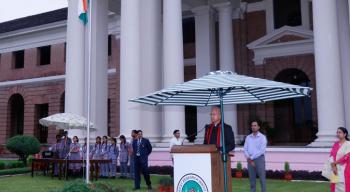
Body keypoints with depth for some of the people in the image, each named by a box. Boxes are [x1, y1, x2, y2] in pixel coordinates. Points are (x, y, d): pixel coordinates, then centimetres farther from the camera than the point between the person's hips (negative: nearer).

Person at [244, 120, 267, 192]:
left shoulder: (262, 137, -2)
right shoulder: (248, 137, 12)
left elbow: (262, 150, -10)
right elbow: (245, 149, 7)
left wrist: (251, 157, -12)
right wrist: (248, 158, -10)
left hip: (259, 158, -4)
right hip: (250, 160, 4)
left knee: (262, 178, -3)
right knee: (252, 178, 7)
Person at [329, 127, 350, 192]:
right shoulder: (335, 144, 11)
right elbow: (331, 155, 3)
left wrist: (334, 162, -8)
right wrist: (333, 167, -10)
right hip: (336, 169, 6)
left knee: (345, 187, -6)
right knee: (336, 186, 7)